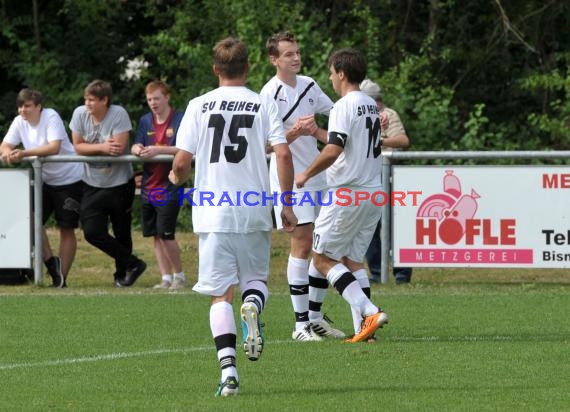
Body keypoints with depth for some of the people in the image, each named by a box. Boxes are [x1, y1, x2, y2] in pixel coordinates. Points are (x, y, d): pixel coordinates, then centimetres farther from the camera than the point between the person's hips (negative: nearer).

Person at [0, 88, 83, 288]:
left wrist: (24, 153, -42)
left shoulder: (51, 117, -21)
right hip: (44, 180, 6)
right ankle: (51, 262, 6)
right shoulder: (19, 122, -4)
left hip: (69, 179, -6)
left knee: (66, 229, 0)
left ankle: (61, 276, 7)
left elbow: (54, 147, -33)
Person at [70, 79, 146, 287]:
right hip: (93, 185, 3)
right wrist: (102, 147, -15)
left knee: (122, 233, 6)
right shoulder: (80, 114, -4)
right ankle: (133, 264, 2)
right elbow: (78, 147, -3)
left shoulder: (118, 114, -15)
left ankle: (122, 274, 24)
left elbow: (119, 147, -22)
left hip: (119, 184, -3)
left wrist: (92, 148, -13)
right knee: (92, 233, -8)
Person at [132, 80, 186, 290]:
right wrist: (138, 150, -19)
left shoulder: (180, 119, -5)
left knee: (166, 234, -10)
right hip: (149, 186, 6)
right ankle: (166, 278, 13)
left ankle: (179, 276, 4)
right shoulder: (145, 121, 12)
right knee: (156, 236, 7)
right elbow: (135, 146, 5)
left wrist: (159, 150, -24)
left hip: (170, 186, -6)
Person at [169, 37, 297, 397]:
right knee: (256, 278, 19)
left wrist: (177, 178, 22)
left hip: (212, 213, 0)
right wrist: (287, 204, 1)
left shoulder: (199, 106, 2)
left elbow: (182, 162, -2)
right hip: (254, 210, 0)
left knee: (221, 293, 3)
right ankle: (253, 305, -18)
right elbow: (284, 155, -7)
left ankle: (228, 368, -11)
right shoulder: (264, 105, 2)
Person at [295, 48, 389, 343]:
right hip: (373, 193, 8)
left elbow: (333, 150, -23)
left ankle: (368, 311, -15)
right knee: (352, 259, 13)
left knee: (322, 257, -1)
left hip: (347, 194, -8)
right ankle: (364, 327, 4)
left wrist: (306, 175, -9)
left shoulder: (344, 106, -13)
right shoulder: (371, 106, 14)